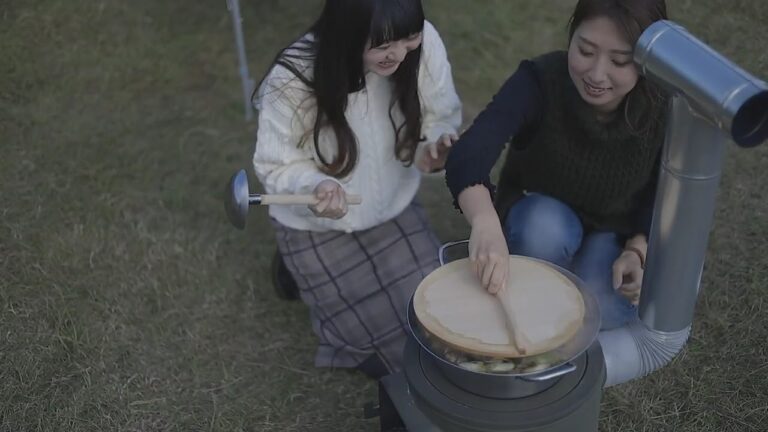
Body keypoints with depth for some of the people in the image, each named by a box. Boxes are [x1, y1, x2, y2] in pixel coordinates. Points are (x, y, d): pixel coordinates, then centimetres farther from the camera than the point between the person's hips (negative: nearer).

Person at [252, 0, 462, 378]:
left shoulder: (424, 43, -23)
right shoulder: (292, 80, -31)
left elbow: (441, 116, -5)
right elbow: (276, 167, -19)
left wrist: (436, 147, -28)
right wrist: (315, 187, -41)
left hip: (395, 209, 4)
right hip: (318, 225, -3)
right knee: (391, 345, -2)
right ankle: (305, 264, 24)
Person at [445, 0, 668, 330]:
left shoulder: (665, 110, -23)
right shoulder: (540, 80, -30)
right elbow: (467, 156, -46)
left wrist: (637, 250, -27)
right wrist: (486, 223, -66)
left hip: (615, 233, 1)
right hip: (539, 217, -1)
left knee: (595, 311, -27)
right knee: (545, 229, -36)